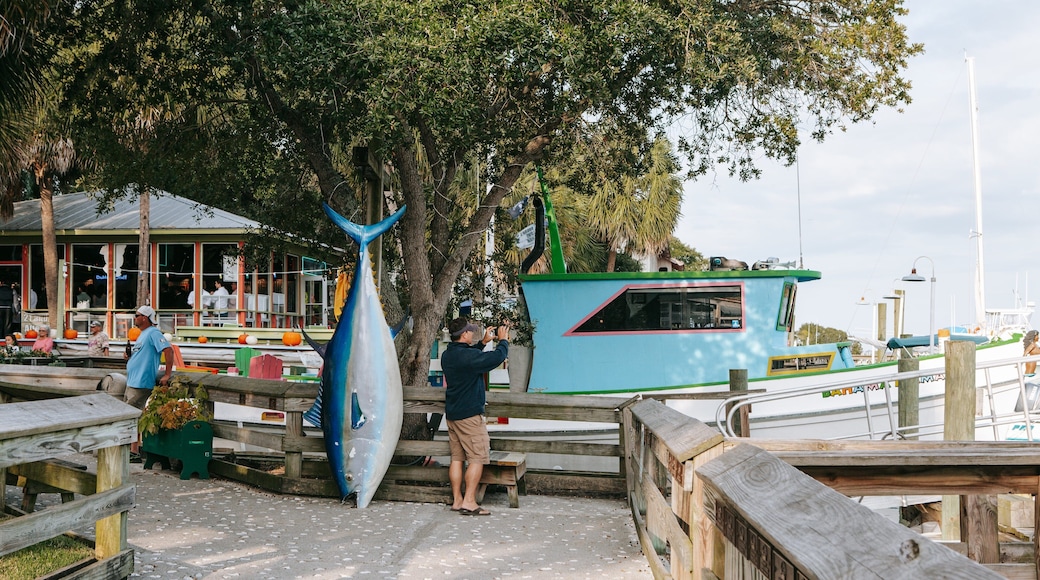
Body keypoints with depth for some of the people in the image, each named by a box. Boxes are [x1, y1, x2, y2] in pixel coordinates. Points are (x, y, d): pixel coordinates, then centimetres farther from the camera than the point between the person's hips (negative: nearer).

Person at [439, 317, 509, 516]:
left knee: (457, 457, 11)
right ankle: (469, 502, -7)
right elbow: (497, 357, -14)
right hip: (469, 414, -9)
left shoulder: (447, 355, 9)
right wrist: (503, 340, 3)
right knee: (478, 458, -4)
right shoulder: (468, 356, -18)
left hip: (452, 413, 9)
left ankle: (457, 500, 13)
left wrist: (484, 342, 26)